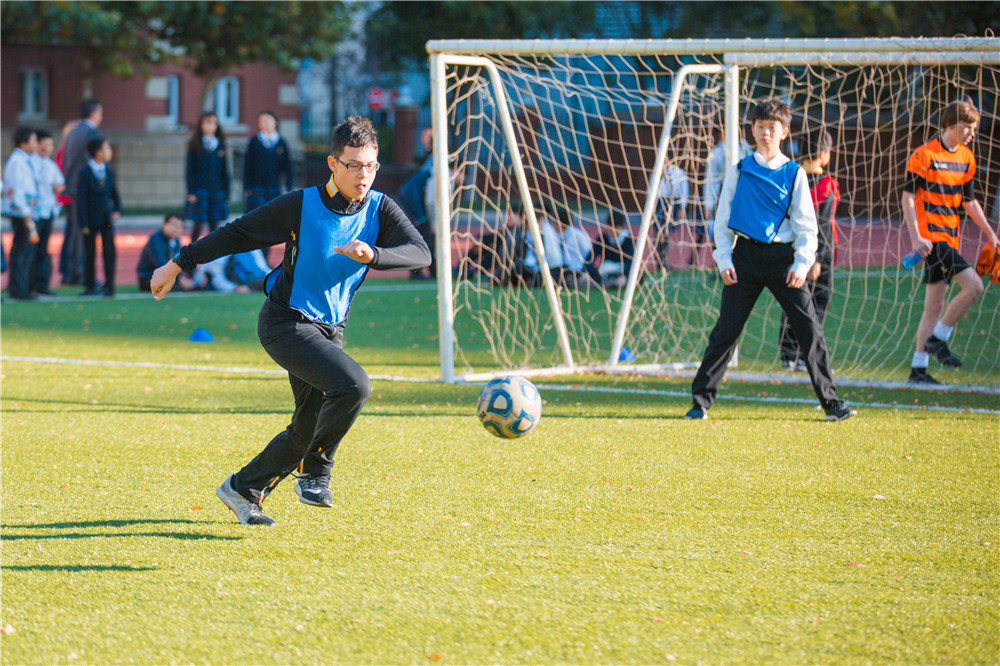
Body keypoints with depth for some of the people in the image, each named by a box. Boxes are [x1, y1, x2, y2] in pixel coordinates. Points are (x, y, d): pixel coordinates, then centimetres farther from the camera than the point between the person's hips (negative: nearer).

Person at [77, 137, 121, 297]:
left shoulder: (109, 171, 7)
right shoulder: (85, 174, -10)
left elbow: (114, 192, 16)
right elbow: (81, 199, -11)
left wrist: (117, 210, 0)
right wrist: (83, 224, -14)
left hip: (107, 218, 4)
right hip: (91, 219, -4)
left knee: (109, 252, 1)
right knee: (90, 254, 5)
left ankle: (109, 286, 4)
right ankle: (90, 286, 13)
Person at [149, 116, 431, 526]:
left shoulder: (379, 209, -4)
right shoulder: (302, 206, -13)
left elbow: (421, 254, -18)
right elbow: (237, 234, -4)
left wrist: (372, 255, -37)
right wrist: (177, 265, -1)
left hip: (330, 330, 6)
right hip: (286, 324, -6)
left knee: (308, 429, 11)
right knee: (353, 385, -27)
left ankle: (242, 491, 30)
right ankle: (315, 474, -9)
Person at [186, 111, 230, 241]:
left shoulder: (220, 145, 10)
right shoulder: (195, 145, 1)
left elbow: (225, 172, 12)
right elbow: (189, 170, -1)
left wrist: (226, 194, 8)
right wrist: (191, 192, -8)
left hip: (217, 190, 3)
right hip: (199, 190, -3)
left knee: (214, 225, 3)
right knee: (198, 225, -5)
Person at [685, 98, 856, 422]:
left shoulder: (794, 174, 4)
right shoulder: (739, 171, 6)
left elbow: (806, 224, 5)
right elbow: (723, 219, 8)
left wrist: (802, 264, -6)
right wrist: (724, 260, -2)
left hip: (783, 256, 0)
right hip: (745, 255, 0)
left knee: (809, 328, -6)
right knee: (726, 330, -1)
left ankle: (830, 402, 0)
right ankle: (701, 401, 8)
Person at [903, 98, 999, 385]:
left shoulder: (966, 158, 13)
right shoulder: (925, 155, -8)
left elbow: (969, 200, 22)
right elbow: (908, 196, -9)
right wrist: (916, 238, -17)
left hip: (949, 238, 8)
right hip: (930, 236, -8)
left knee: (935, 306, 7)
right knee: (973, 286, -19)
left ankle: (918, 368, 12)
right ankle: (938, 338, -7)